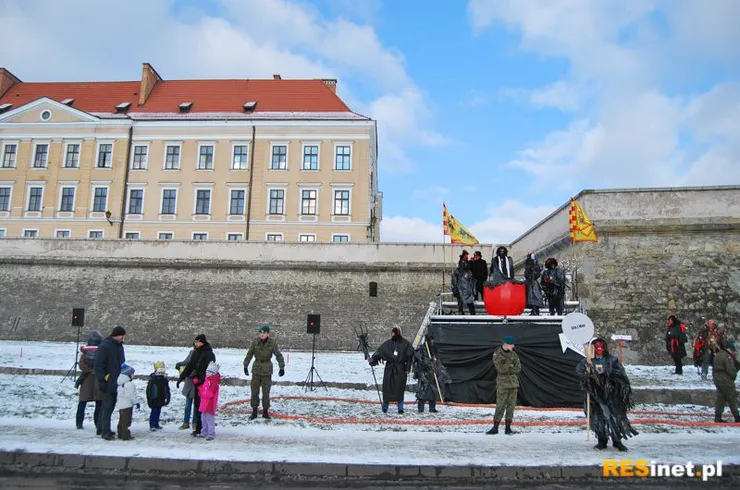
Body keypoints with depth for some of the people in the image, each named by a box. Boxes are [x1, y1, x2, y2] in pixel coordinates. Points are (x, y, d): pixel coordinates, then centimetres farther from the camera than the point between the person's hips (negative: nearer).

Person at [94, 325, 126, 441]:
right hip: (107, 384, -9)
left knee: (110, 406, 15)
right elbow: (98, 365, -17)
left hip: (115, 383, 9)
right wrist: (103, 380, -19)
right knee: (107, 407, -5)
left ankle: (102, 428, 26)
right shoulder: (104, 346, -15)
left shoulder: (119, 346, 12)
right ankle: (105, 431, 0)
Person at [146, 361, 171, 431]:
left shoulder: (164, 380, 6)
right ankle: (152, 425, 1)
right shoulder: (152, 379, -10)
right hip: (154, 400, -5)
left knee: (158, 412, 12)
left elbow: (167, 390, 13)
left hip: (161, 400, 5)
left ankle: (156, 424, 21)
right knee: (154, 412, -5)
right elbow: (148, 390, -9)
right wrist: (149, 400, -11)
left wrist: (167, 399, 10)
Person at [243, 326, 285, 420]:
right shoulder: (255, 342, -7)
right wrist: (245, 366, 4)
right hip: (256, 370, 1)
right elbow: (249, 354, 2)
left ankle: (265, 411, 18)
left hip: (267, 371, -1)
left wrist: (282, 368, -18)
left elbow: (279, 356, -10)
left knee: (266, 392, 5)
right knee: (254, 391, 5)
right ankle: (254, 411, 17)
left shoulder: (272, 343, -10)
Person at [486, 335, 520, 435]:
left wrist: (507, 369, -11)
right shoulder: (497, 354, -4)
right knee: (500, 405, -5)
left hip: (513, 382, 4)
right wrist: (511, 365, -5)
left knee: (511, 405, 4)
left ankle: (508, 428, 11)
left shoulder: (513, 354, 10)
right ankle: (495, 427, 3)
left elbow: (518, 368, 0)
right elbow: (500, 368, -14)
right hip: (502, 383, -4)